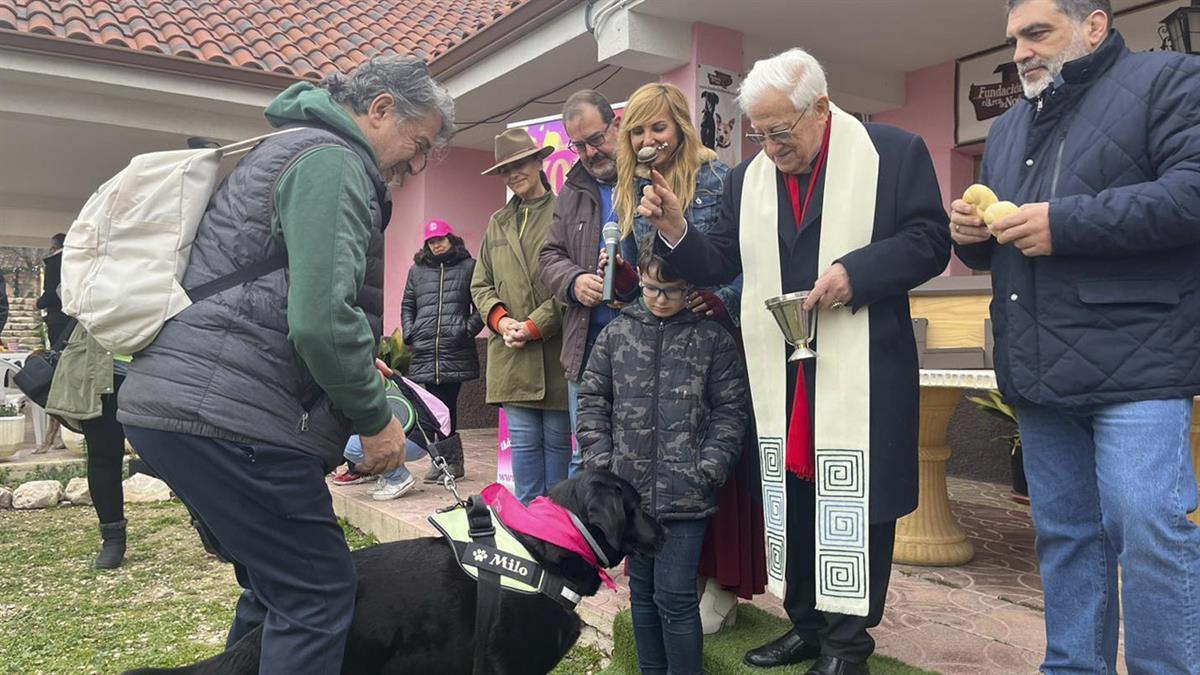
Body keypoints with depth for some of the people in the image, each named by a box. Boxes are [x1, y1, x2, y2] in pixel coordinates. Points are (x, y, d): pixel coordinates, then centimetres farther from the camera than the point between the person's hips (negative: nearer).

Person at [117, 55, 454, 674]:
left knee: (276, 587, 18)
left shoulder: (297, 149, 25)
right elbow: (321, 317, -22)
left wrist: (358, 368, 20)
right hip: (224, 414, -11)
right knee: (319, 592, -5)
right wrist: (375, 418, -9)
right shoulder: (333, 162, -9)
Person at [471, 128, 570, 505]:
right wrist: (501, 319, -1)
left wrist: (533, 326, -11)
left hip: (556, 352, -4)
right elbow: (480, 285, 17)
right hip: (511, 355, 5)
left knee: (558, 442, 5)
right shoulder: (498, 223, 17)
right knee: (524, 442, 9)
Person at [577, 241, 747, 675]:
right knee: (642, 590, 17)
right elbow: (592, 400, 9)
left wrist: (708, 470, -9)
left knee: (675, 596, -3)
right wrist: (601, 460, 0)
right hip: (630, 489, 4)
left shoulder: (712, 339, -1)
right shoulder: (616, 333, 6)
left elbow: (730, 411, 0)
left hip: (685, 493, -3)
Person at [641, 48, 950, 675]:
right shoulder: (746, 178, 13)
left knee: (855, 501, 2)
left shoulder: (895, 152, 0)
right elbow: (718, 263, 8)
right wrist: (674, 229, -9)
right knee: (789, 497, 11)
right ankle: (806, 624, 28)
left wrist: (855, 271, -17)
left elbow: (929, 241, -4)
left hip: (862, 369, -4)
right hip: (778, 373, 5)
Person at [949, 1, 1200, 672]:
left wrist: (1065, 223, -18)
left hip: (1134, 366, -6)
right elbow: (995, 250, 26)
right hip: (1042, 372, 7)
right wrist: (973, 230, 3)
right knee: (1064, 535, 12)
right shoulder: (1009, 127, 21)